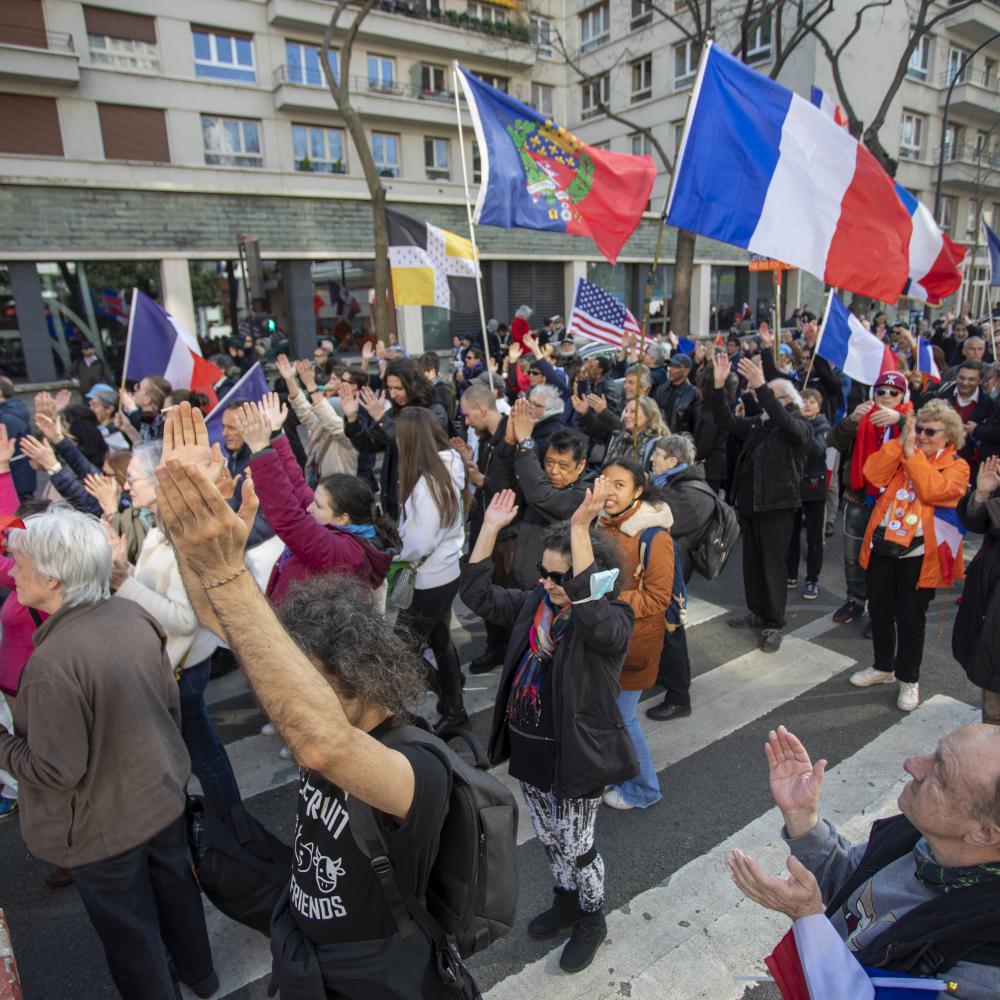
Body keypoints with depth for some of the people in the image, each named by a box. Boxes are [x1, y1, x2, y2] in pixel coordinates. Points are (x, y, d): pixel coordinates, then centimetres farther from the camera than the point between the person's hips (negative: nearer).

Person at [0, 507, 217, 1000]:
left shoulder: (52, 664, -32)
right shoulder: (135, 616, -12)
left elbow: (57, 771, -23)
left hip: (105, 825, -7)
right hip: (163, 793, 7)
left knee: (128, 927, 19)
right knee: (175, 884, 29)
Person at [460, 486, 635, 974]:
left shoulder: (611, 622, -22)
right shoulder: (533, 604, -2)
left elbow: (585, 605, -46)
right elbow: (477, 593, -2)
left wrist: (580, 527, -53)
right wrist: (490, 528, -12)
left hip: (576, 754, -6)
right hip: (529, 747, 7)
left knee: (575, 845, 14)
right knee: (548, 837, 25)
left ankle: (591, 920, 43)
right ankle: (566, 901, 52)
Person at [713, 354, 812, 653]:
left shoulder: (800, 427, -4)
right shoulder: (757, 427, 13)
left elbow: (785, 423, -27)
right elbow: (726, 421, 2)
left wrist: (760, 387, -35)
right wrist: (719, 386, -12)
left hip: (776, 506, -6)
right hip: (748, 502, 6)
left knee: (773, 565, -1)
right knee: (751, 561, 14)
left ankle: (773, 625, 8)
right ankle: (758, 612, 27)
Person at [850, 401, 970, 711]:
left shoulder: (956, 466, -1)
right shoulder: (899, 453, 9)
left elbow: (932, 490, -21)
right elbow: (873, 474, -9)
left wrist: (912, 453, -19)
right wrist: (900, 443, -13)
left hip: (918, 553, -4)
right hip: (882, 545, 4)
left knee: (911, 617, 5)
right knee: (879, 610, 14)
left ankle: (909, 680, 23)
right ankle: (883, 667, 34)